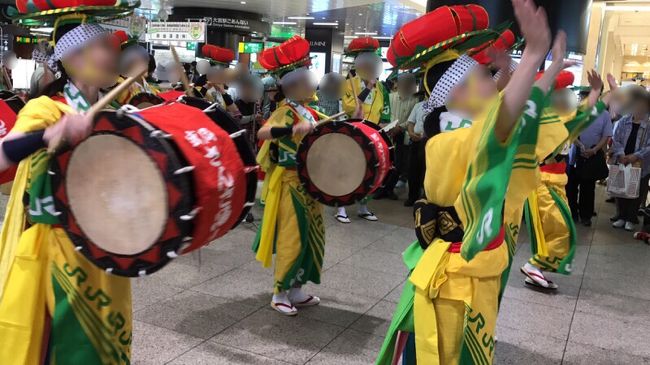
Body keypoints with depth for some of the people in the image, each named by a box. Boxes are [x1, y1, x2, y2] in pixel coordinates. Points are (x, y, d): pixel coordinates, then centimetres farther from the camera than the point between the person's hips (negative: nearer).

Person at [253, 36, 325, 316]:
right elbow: (262, 133, -32)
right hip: (290, 182, -9)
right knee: (292, 237, -3)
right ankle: (280, 293, 12)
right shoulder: (286, 112, -15)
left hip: (309, 182, 9)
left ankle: (296, 290, 26)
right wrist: (292, 130, -44)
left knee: (311, 236, 14)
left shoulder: (309, 112, 11)